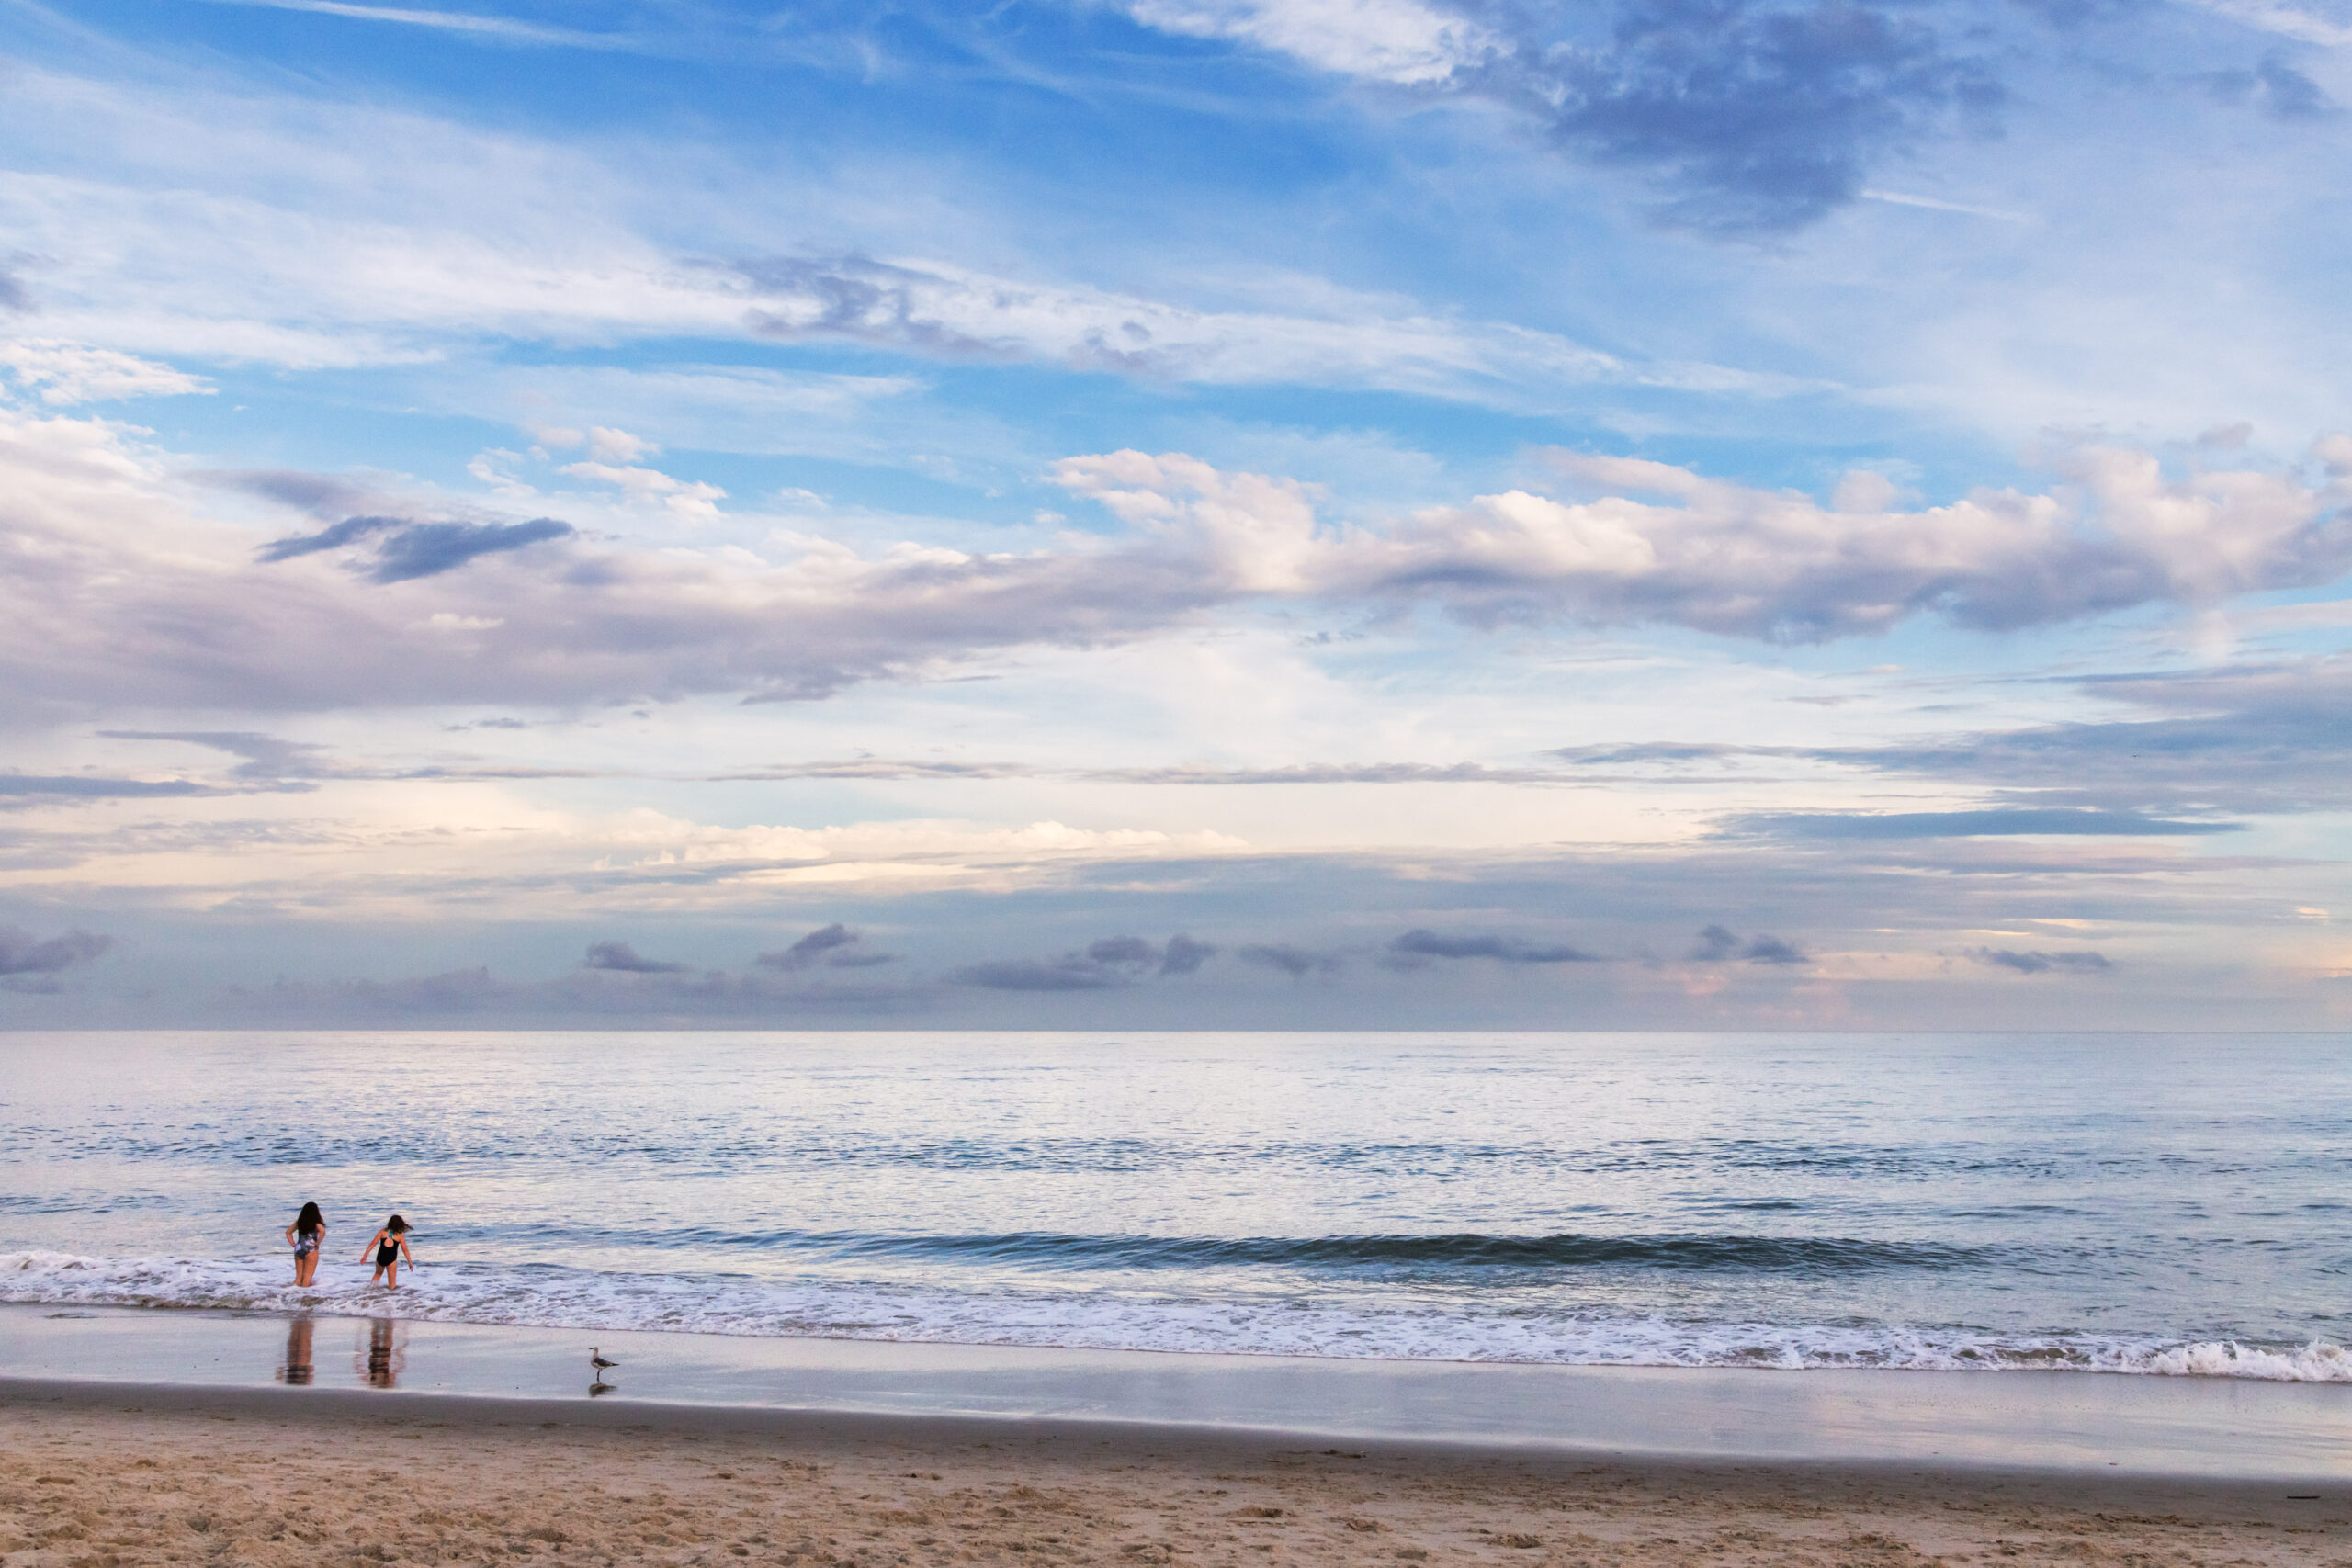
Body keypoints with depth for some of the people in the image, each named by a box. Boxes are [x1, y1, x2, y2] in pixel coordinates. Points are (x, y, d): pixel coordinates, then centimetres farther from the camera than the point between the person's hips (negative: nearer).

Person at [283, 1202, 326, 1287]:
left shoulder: (299, 1221, 10)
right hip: (311, 1249, -5)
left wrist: (293, 1244, 14)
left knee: (299, 1276, 13)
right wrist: (318, 1243, -12)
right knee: (308, 1276, 0)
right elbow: (322, 1231, -24)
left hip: (298, 1250, 5)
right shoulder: (316, 1222, -7)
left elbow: (288, 1232, 16)